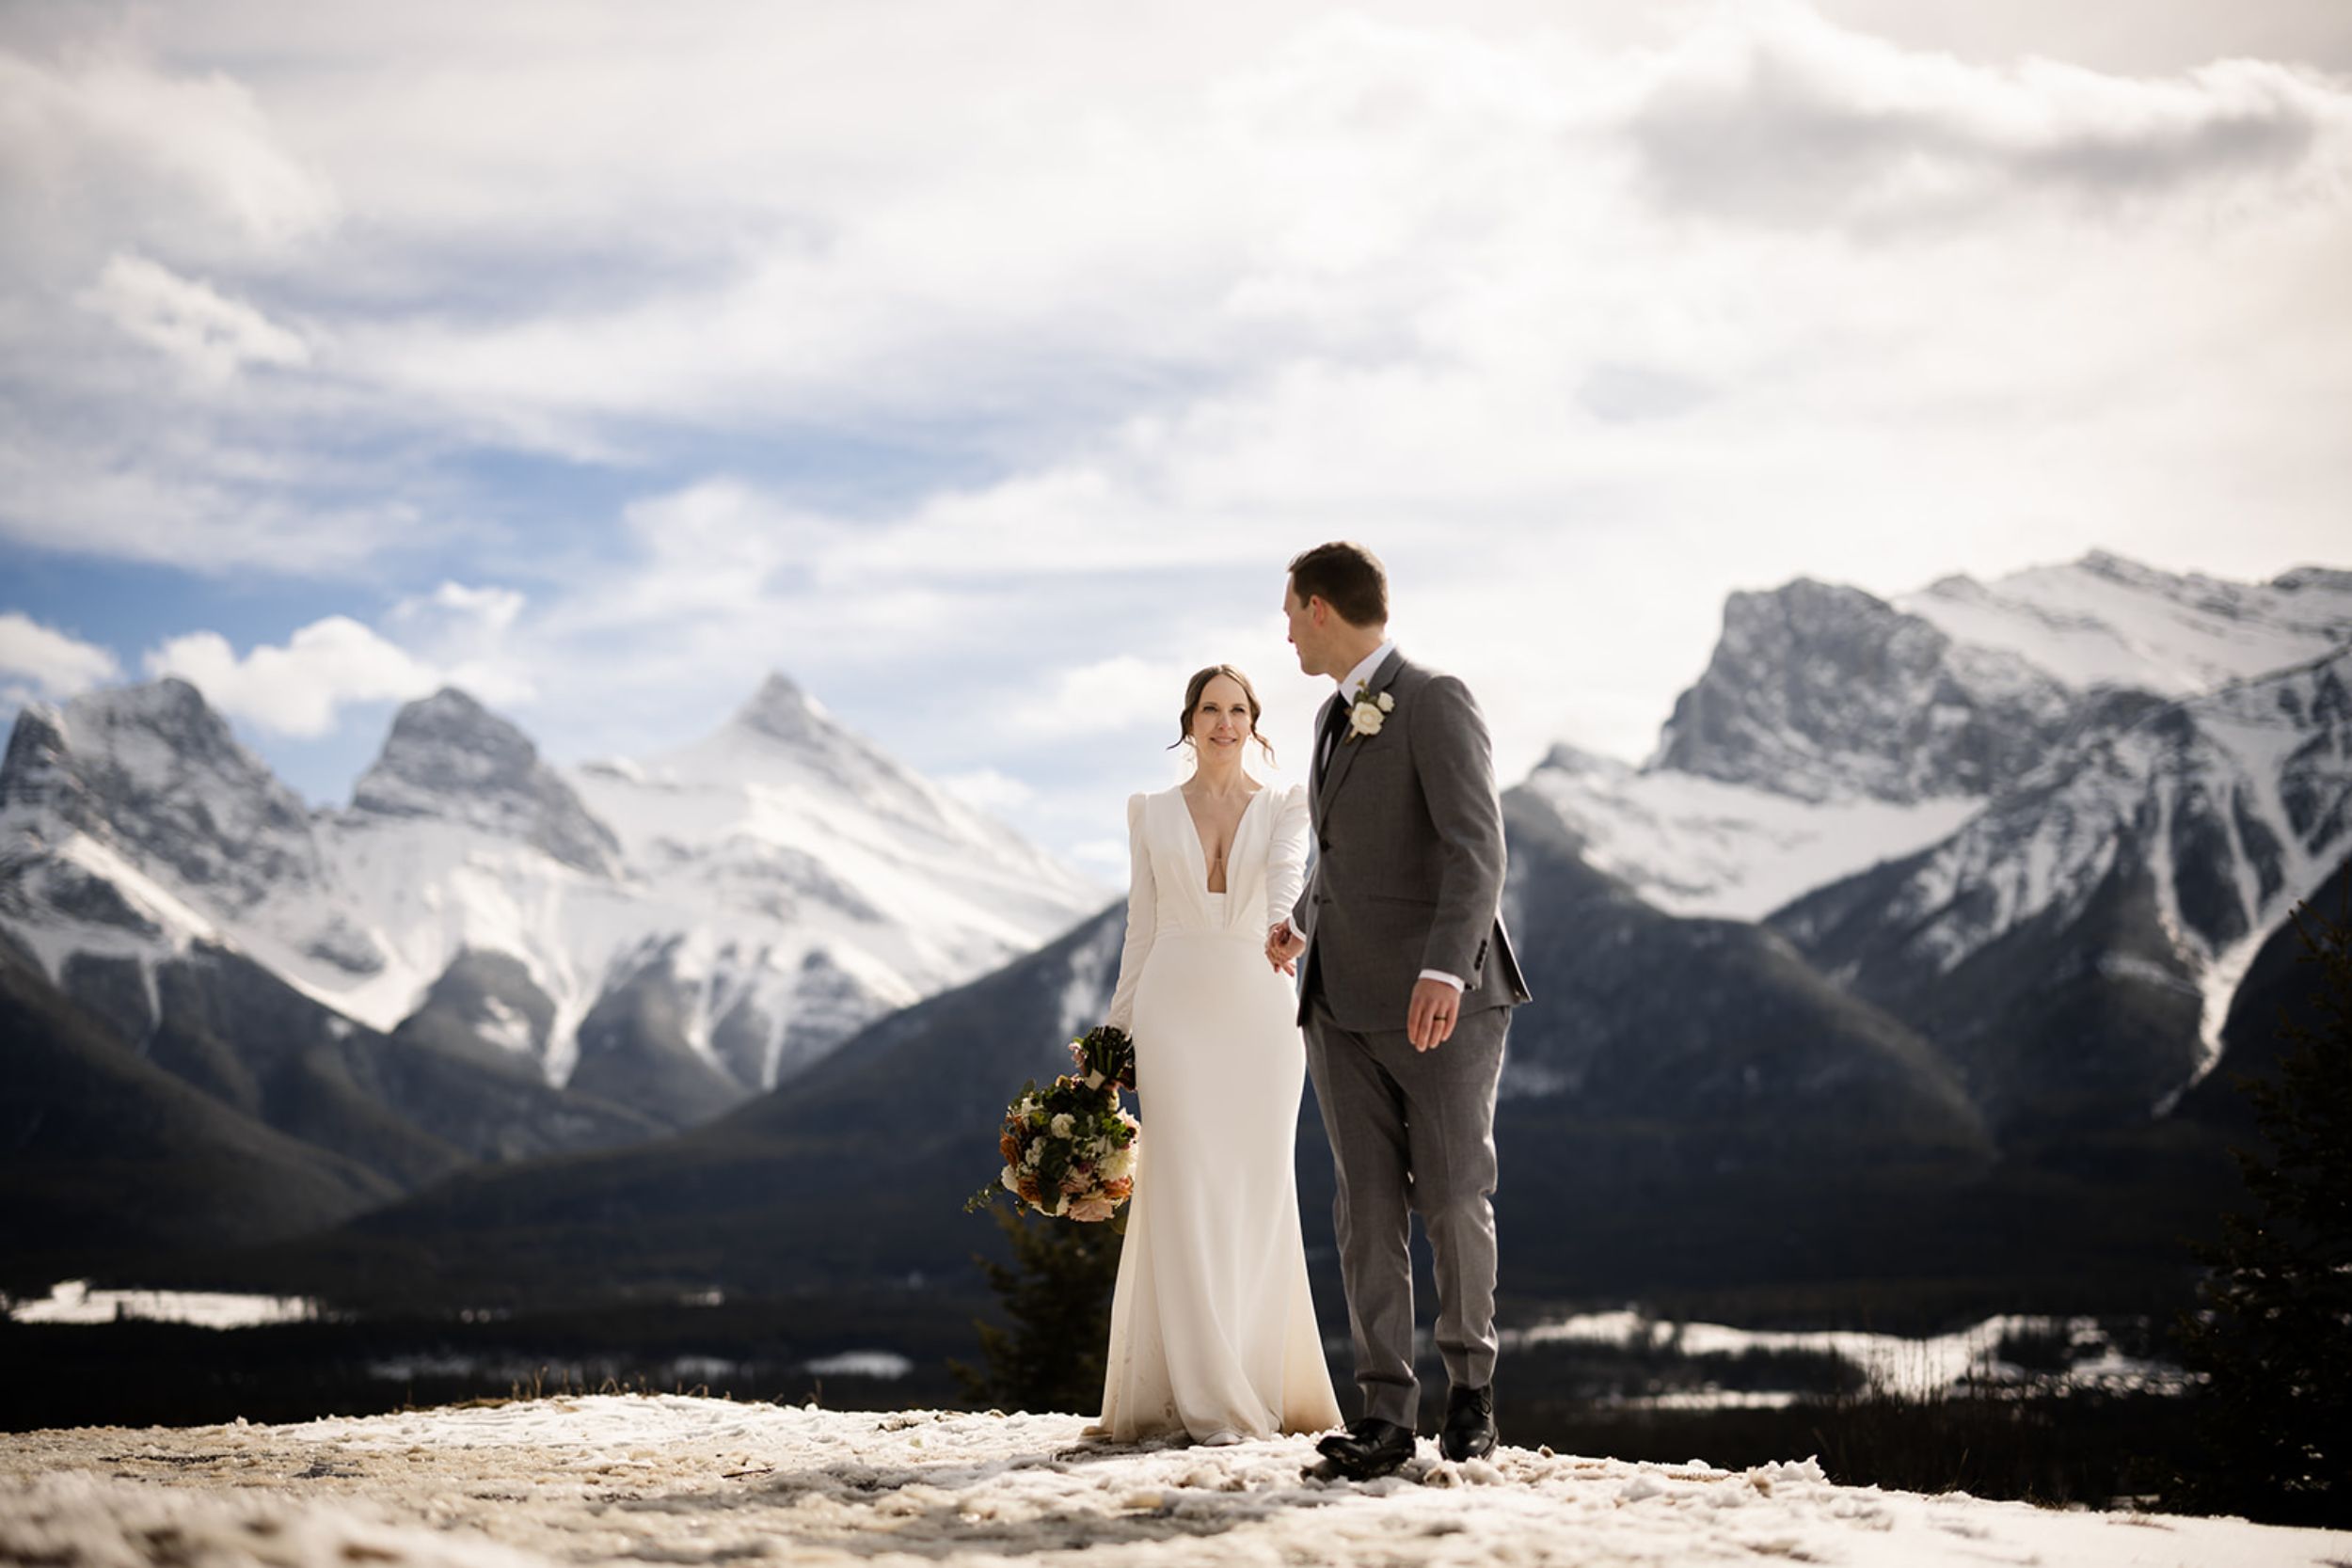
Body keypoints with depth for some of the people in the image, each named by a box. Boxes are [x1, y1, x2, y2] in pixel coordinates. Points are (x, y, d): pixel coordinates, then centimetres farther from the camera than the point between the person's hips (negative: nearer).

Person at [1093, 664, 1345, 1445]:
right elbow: (1141, 928, 12)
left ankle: (1267, 1386, 12)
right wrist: (1118, 1032, 7)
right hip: (1176, 1009, 0)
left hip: (1259, 1009, 0)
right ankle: (1207, 1400, -6)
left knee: (1258, 1197, 1)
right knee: (1186, 1196, -7)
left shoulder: (1284, 806, 7)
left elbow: (1287, 875, -13)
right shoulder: (1152, 813, 10)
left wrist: (1283, 925, -35)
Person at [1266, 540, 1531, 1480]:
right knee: (1368, 1208, 0)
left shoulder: (1437, 705, -9)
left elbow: (1476, 849, -20)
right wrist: (1302, 922, 15)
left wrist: (1444, 969, -33)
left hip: (1441, 1006, -7)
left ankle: (1471, 1378, 20)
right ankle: (1384, 1415, -1)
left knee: (1453, 1200, -1)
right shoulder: (1336, 720, 18)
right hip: (1344, 1005, 7)